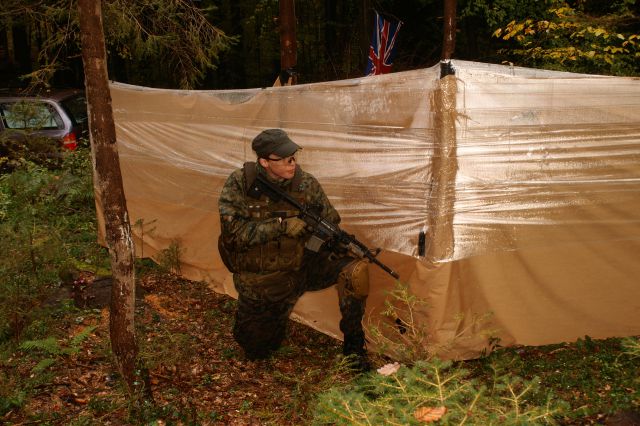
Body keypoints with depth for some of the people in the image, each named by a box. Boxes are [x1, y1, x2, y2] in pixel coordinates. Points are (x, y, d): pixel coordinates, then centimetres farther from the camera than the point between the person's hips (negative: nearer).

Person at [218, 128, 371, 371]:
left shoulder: (305, 184, -10)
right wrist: (281, 225, -30)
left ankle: (353, 346, -5)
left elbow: (330, 222, 0)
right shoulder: (239, 184, -15)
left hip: (302, 266, 1)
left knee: (356, 270, -22)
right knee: (256, 351, 10)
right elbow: (233, 232, -23)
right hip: (259, 282, -1)